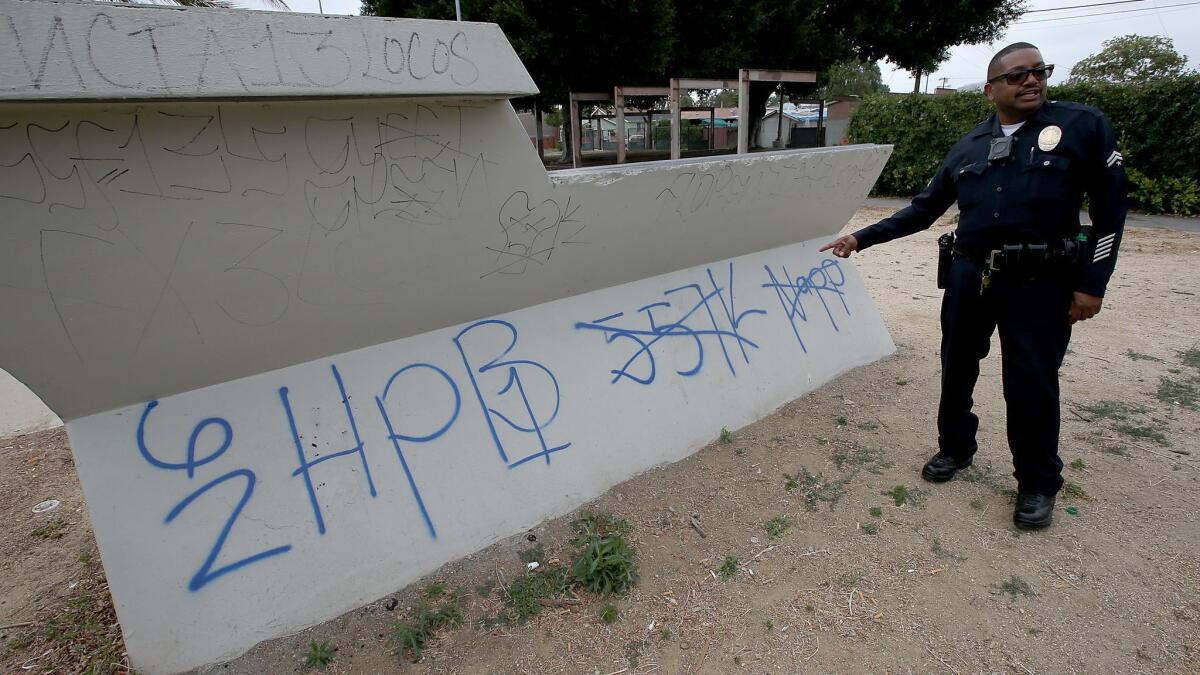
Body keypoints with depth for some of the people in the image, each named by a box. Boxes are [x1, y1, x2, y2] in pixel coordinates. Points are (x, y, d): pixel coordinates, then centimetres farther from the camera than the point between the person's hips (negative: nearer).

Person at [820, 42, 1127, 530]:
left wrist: (1092, 284, -6)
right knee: (957, 368, 14)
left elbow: (1109, 206, -1)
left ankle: (1038, 484, 23)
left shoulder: (1082, 125, 0)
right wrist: (860, 238, 4)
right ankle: (955, 448, 37)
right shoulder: (968, 146, 9)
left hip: (1041, 282, -3)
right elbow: (923, 210, 11)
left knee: (1032, 384, 1)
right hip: (969, 277, 4)